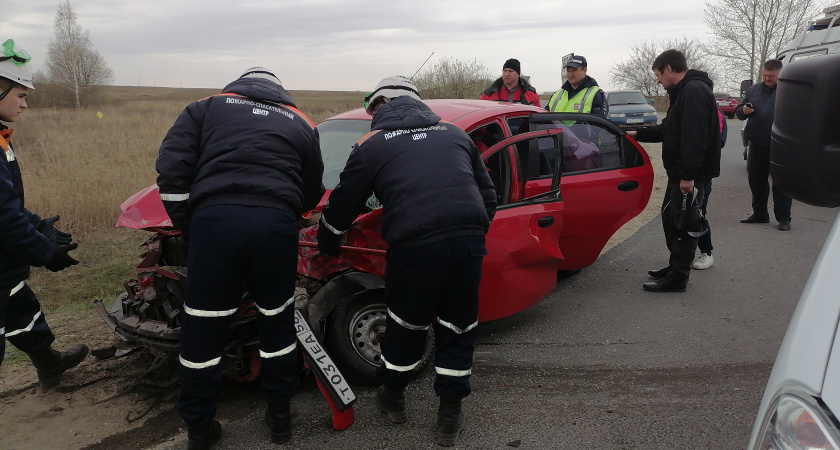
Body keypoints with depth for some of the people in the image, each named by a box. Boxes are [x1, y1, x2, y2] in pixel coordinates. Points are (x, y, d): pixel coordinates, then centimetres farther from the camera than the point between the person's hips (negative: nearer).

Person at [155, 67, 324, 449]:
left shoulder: (206, 108, 21)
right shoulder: (300, 123, 26)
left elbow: (171, 170, 8)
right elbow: (312, 193, 24)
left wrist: (186, 225, 15)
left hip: (214, 220, -1)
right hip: (276, 224, 2)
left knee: (202, 330, 11)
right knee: (277, 322, 19)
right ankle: (279, 415, 31)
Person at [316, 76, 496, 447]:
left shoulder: (373, 145, 11)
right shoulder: (454, 134, 23)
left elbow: (341, 207, 16)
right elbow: (488, 195, 23)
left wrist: (326, 247, 33)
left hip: (416, 246, -3)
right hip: (469, 242, 3)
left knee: (406, 326, 18)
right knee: (458, 330, 16)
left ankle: (393, 398, 40)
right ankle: (450, 418, 27)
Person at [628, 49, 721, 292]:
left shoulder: (694, 91, -18)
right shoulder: (683, 91, 16)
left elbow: (694, 138, -27)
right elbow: (668, 130, 25)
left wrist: (688, 175, -28)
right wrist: (638, 134, 24)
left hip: (690, 174, -11)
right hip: (680, 172, 11)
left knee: (684, 222, -4)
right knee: (670, 217, 18)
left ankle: (677, 277, 3)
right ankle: (676, 266, 30)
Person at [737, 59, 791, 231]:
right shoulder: (753, 90, 12)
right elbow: (739, 112, 15)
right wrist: (743, 111, -6)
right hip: (757, 144, 5)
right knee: (756, 179, 12)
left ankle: (783, 218, 6)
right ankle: (759, 214, 26)